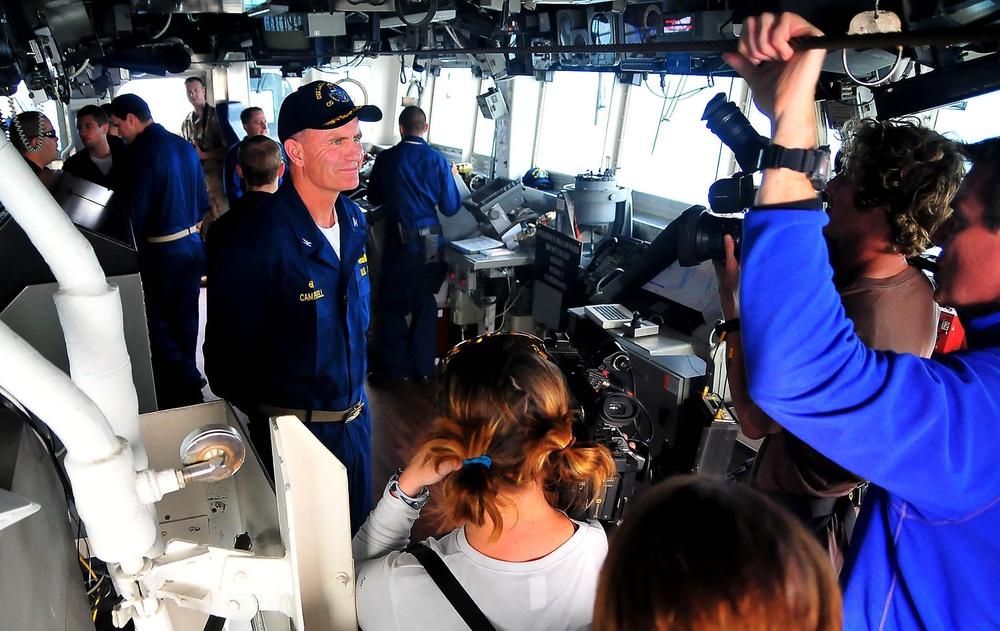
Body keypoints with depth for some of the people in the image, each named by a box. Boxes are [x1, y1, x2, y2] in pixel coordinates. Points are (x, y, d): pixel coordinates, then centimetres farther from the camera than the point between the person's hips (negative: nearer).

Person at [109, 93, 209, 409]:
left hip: (161, 251, -7)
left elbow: (136, 208, -15)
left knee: (156, 319, 6)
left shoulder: (143, 150, -15)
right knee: (185, 318, 16)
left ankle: (186, 382, 4)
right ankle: (187, 389, 27)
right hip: (192, 244, 8)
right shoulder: (184, 146, 7)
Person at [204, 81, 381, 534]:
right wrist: (268, 423, -6)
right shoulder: (256, 246, -26)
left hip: (354, 417, 7)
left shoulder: (354, 222, -1)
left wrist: (354, 389, 15)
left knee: (356, 533, 25)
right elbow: (228, 361, -17)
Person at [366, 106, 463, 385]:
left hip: (400, 240, -2)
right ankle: (424, 366, 23)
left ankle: (397, 369, 16)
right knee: (426, 303, 16)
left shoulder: (386, 158, -6)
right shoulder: (438, 160, -4)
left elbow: (374, 198, 8)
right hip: (431, 240, 2)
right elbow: (450, 208, -1)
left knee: (393, 304, 12)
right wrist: (452, 178, 15)